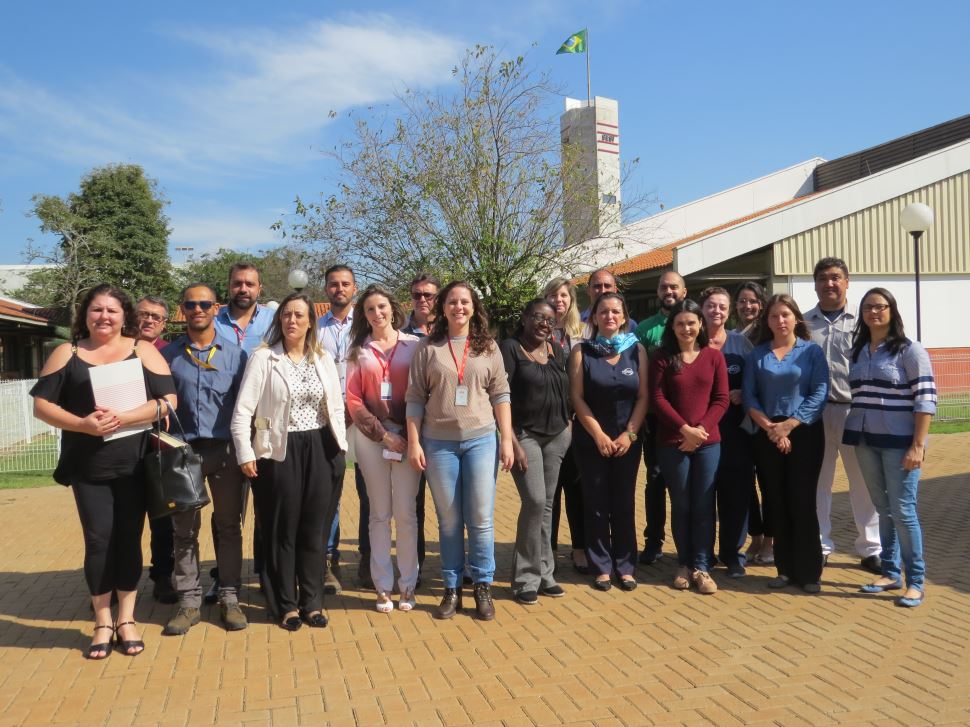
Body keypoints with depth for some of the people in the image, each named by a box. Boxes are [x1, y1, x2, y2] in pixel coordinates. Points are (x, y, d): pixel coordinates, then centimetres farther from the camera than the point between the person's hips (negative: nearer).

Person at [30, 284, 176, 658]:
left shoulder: (143, 350, 2)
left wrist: (122, 418, -18)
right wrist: (82, 424, -15)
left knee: (129, 538, 6)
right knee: (98, 540, 2)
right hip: (87, 465, 1)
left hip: (135, 463, 0)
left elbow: (168, 399, -6)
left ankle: (126, 619, 20)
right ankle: (102, 622, 18)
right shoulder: (67, 353, 6)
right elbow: (42, 404, 2)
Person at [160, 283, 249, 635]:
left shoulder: (234, 353, 4)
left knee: (229, 525, 7)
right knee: (184, 529, 6)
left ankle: (229, 598, 17)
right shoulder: (168, 354, 5)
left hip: (225, 449, 0)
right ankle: (188, 601, 16)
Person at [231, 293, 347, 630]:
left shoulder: (324, 359, 8)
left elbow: (337, 407, 10)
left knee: (315, 529, 10)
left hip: (320, 450, 3)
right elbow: (242, 410, -7)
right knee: (282, 530, 7)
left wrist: (340, 448, 5)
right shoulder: (263, 357, -4)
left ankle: (312, 601, 23)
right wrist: (245, 454, -12)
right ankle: (285, 604, 21)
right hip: (279, 452, -3)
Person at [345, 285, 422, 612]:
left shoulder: (413, 345, 4)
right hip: (370, 435, 2)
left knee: (405, 513, 0)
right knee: (379, 513, 6)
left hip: (406, 434, -1)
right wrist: (382, 434, -6)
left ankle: (408, 585, 12)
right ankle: (383, 587, 14)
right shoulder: (358, 351, 10)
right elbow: (353, 399, 3)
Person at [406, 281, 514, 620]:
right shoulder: (427, 347, 3)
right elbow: (415, 398, 2)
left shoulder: (488, 347, 6)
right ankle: (452, 588, 21)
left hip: (481, 439, 0)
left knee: (481, 519, 4)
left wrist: (507, 440, -1)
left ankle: (483, 586, 19)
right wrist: (413, 442, -4)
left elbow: (500, 395, 5)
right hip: (439, 442, 0)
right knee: (449, 521, 9)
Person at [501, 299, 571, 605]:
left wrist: (568, 426, 8)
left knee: (546, 505, 8)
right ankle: (526, 578, 3)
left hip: (557, 436, 5)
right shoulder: (510, 348, -7)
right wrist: (511, 441, -18)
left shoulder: (557, 351, 11)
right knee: (535, 502, -12)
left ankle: (543, 574, 19)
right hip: (524, 435, -5)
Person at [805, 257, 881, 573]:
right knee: (818, 481, 10)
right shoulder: (805, 323, 8)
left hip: (856, 411, -1)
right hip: (816, 411, 2)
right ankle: (819, 545, 23)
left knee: (863, 482, 6)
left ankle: (870, 549, 20)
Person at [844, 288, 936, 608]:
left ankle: (916, 581, 9)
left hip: (899, 442, -5)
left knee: (902, 510, -3)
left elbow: (926, 399, -10)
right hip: (866, 442, 5)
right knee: (883, 509, 12)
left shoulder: (910, 350, -6)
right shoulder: (859, 351, 11)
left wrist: (918, 445, -16)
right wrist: (854, 437, 10)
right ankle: (891, 572, 21)